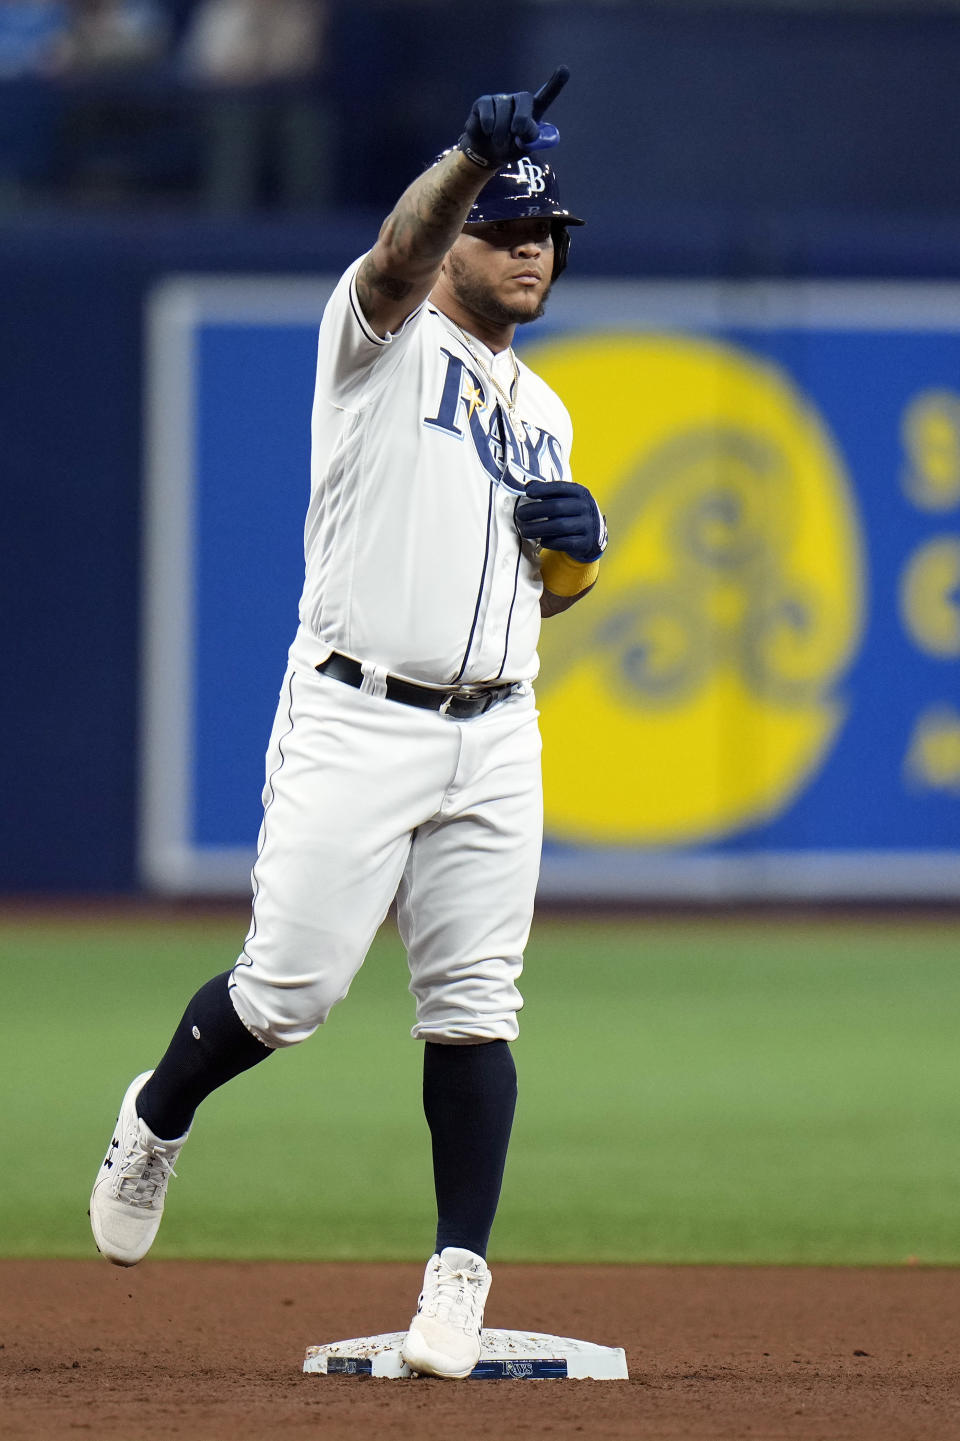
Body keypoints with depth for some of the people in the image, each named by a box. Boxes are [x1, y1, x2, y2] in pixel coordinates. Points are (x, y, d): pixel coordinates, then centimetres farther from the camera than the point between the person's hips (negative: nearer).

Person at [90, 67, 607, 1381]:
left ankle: (459, 1277, 1)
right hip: (355, 719, -5)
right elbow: (399, 253, -24)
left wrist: (575, 546, 2)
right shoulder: (384, 337, 0)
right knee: (290, 987, -7)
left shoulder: (542, 414, 19)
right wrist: (475, 154, -43)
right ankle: (158, 1121, 22)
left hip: (493, 739, 5)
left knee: (475, 1005, -1)